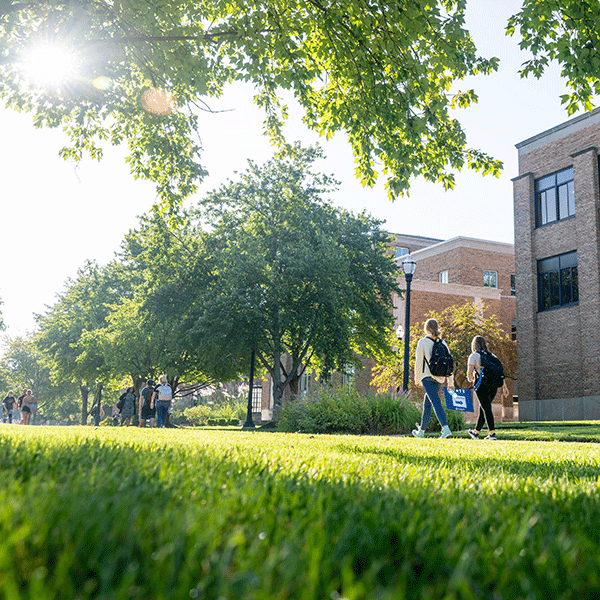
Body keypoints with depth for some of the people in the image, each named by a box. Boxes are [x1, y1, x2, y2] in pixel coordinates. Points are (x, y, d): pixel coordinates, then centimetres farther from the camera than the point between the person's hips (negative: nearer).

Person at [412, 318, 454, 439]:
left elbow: (418, 361, -5)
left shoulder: (422, 342, -4)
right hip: (440, 378, 6)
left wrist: (417, 379, 4)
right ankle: (421, 430, 24)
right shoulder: (443, 343, 10)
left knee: (436, 402, -13)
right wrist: (450, 381, 12)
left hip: (428, 377, -6)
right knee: (427, 403, 16)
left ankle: (446, 429, -28)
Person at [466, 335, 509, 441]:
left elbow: (469, 373, -6)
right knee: (483, 408, 16)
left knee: (486, 408, -6)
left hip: (482, 384, -6)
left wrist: (470, 379, 16)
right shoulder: (492, 356, 17)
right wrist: (504, 386, 11)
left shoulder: (474, 356, 1)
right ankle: (476, 432, 27)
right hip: (494, 385, 6)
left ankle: (492, 433, -16)